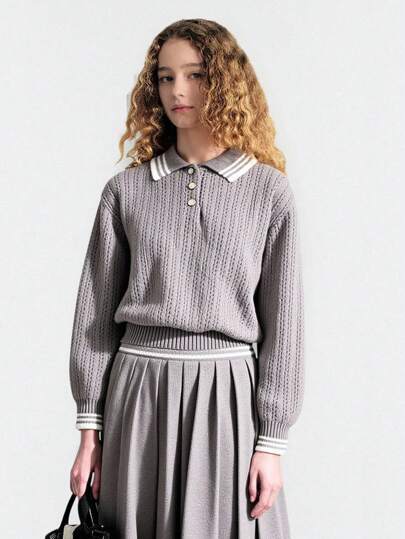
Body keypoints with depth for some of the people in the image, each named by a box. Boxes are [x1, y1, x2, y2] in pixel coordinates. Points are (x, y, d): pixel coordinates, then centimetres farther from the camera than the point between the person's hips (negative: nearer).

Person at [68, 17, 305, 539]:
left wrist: (272, 442, -3)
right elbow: (96, 309, 5)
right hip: (138, 388, 1)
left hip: (228, 393, -1)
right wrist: (89, 427, 1)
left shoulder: (270, 190, 0)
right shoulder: (126, 189, 4)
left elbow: (283, 319, 0)